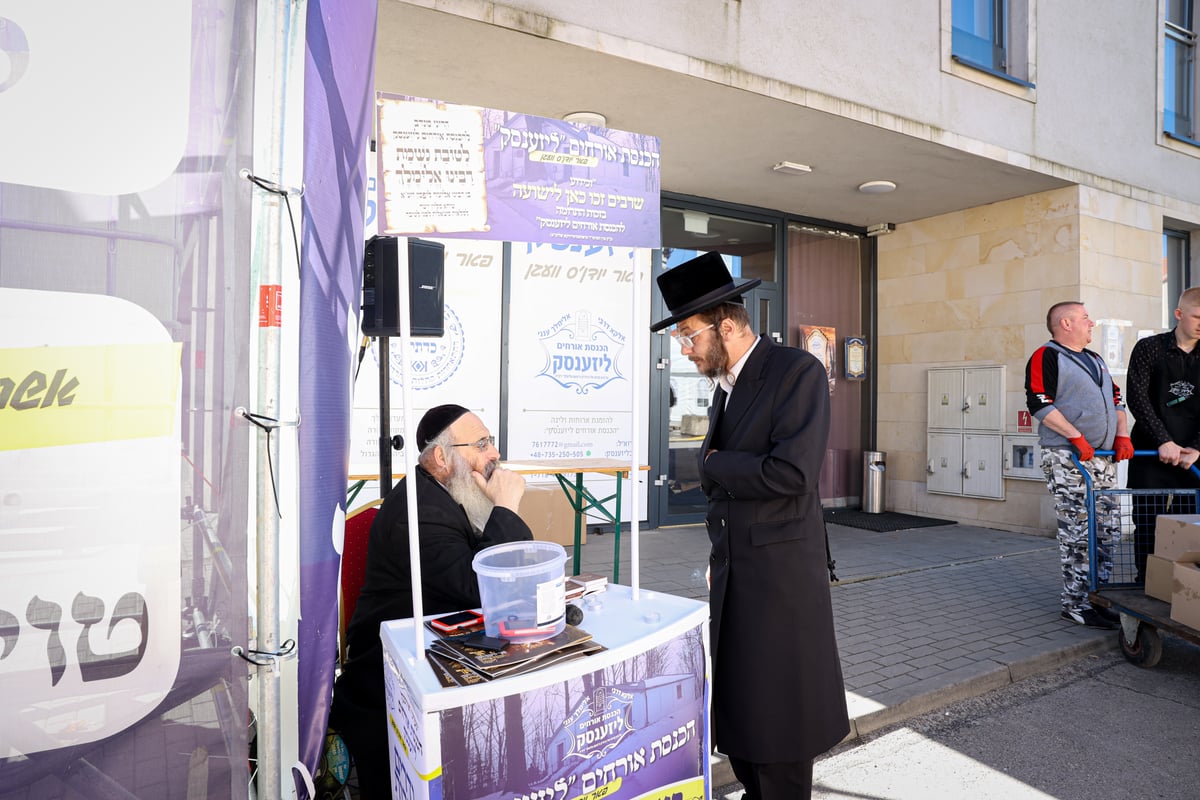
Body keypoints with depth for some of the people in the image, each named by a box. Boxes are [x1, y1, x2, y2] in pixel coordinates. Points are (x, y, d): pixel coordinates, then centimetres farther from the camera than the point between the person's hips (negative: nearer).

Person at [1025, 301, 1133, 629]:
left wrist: (1122, 435, 8)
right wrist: (1077, 437, -19)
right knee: (1077, 533, -7)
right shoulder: (1046, 356, -5)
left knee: (1108, 529, 9)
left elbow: (1115, 399, 25)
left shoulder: (1095, 360, 23)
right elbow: (1039, 403, -16)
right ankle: (1076, 603, 2)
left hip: (1103, 458, 9)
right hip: (1067, 458, -8)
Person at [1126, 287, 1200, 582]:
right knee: (1147, 525, 1)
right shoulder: (1149, 348, 1)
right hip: (1150, 454, -2)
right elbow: (1137, 398, -7)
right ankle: (1145, 587, 10)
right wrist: (1163, 441, -13)